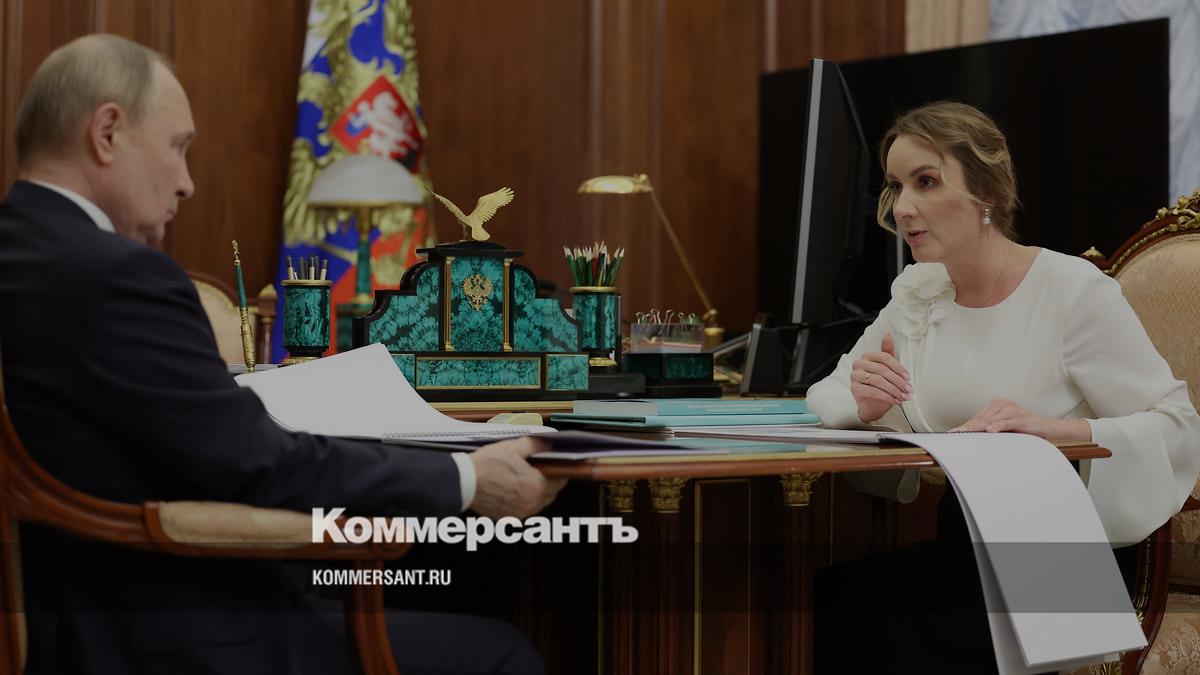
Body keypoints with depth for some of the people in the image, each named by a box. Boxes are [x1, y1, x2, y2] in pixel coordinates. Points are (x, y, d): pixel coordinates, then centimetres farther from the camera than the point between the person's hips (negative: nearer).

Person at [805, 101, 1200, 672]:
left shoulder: (1074, 290, -8)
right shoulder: (918, 293, 10)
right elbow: (821, 400, 13)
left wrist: (1054, 429, -27)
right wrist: (863, 402, -11)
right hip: (949, 545, 5)